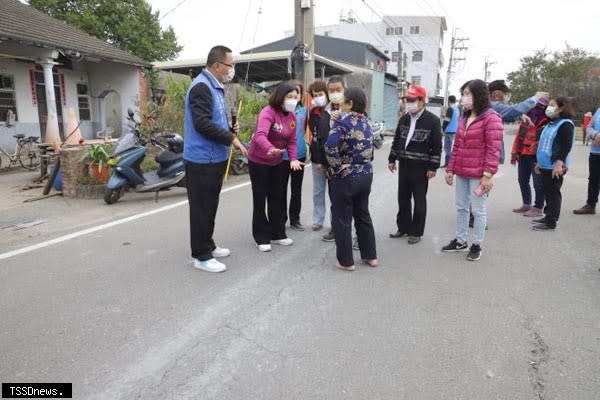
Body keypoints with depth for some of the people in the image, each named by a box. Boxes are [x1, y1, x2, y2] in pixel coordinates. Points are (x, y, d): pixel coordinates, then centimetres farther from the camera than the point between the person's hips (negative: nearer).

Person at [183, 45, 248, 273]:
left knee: (210, 205, 17)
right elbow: (202, 123, -24)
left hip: (215, 158, 10)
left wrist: (230, 130, 6)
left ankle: (208, 246, 30)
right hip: (202, 159, -10)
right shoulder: (201, 86, -15)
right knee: (201, 207, -2)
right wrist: (231, 139, -18)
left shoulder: (216, 87, 16)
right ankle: (201, 256, 7)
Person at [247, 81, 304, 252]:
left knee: (278, 198, 13)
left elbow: (291, 140, 2)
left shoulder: (292, 115, -1)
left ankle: (278, 234, 26)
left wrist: (293, 158, -15)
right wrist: (270, 149, -62)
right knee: (260, 199, 2)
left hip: (277, 162, 7)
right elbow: (260, 135, -42)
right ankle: (261, 238, 13)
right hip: (258, 161, -7)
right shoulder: (268, 112, -25)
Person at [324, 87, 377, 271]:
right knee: (363, 215, 19)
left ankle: (346, 261, 13)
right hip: (366, 174, 7)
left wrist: (336, 167, -19)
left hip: (345, 177, -7)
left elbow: (331, 146, -30)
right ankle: (370, 256, 28)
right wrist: (363, 163, 12)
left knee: (342, 219, 5)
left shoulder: (343, 122, -16)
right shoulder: (365, 121, 7)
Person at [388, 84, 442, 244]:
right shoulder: (404, 119, 9)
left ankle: (416, 232, 15)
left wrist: (432, 167, -14)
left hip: (420, 167, -6)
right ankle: (403, 227, 27)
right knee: (403, 199, 13)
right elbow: (396, 140, 15)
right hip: (403, 165, 6)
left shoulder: (433, 120, -9)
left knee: (419, 201, 4)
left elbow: (437, 146, -11)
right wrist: (392, 159, 11)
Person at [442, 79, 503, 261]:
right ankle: (460, 241, 30)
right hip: (461, 173, 8)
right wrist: (450, 169, 12)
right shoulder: (464, 118, 13)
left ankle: (477, 245, 16)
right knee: (461, 208, 16)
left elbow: (493, 149, -16)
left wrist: (488, 175, -21)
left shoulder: (491, 118, -11)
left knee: (478, 210, 4)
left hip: (478, 174, -7)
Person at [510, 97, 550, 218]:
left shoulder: (547, 122, -7)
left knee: (538, 183, -2)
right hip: (523, 156, 7)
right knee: (522, 181, 16)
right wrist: (514, 153, 9)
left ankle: (538, 208, 8)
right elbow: (518, 136, 13)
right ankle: (526, 204, 30)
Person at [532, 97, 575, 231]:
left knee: (553, 193, -4)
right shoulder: (552, 123, 18)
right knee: (547, 192, 14)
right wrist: (540, 162, 24)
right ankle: (548, 217, 24)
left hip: (555, 166, -9)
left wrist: (559, 163, -27)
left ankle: (551, 222, 0)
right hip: (546, 165, 9)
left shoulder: (566, 124, -11)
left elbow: (566, 146, -20)